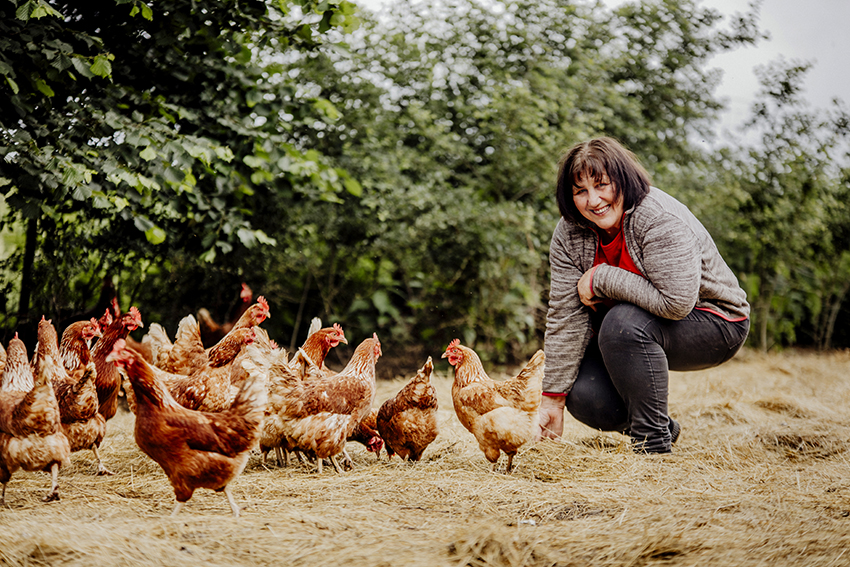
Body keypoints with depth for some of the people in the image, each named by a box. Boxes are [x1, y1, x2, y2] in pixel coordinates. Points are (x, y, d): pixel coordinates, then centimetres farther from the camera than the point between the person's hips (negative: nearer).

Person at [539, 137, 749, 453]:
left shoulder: (660, 219, -27)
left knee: (623, 323, -34)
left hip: (714, 324, -6)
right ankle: (661, 427, 17)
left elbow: (677, 302, -36)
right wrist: (553, 399, -12)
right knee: (584, 398, -15)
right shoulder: (569, 233, -9)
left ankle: (654, 443, -21)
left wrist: (601, 279, -27)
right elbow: (565, 317, -9)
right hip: (636, 330, 7)